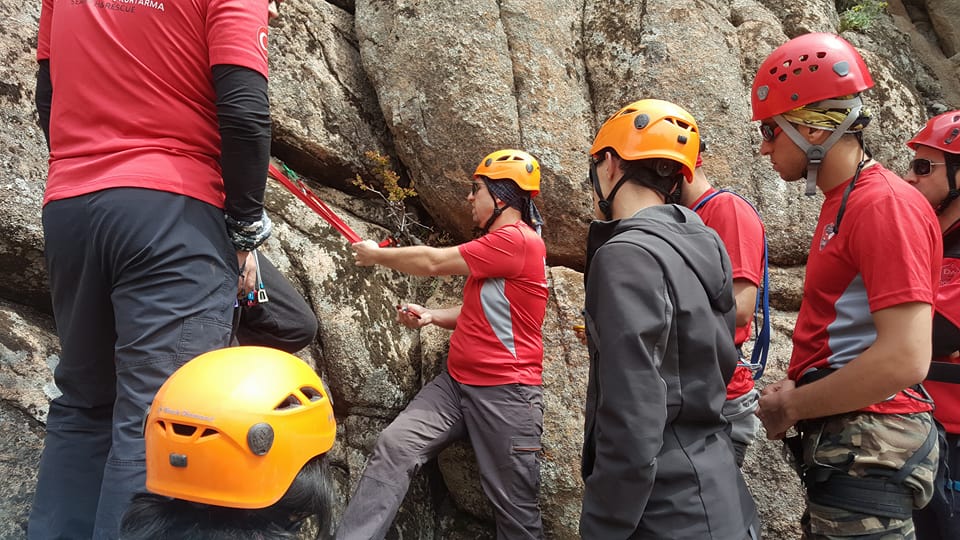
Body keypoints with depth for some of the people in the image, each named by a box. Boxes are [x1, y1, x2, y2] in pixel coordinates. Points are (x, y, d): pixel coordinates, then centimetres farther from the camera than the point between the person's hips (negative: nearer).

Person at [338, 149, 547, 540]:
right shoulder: (496, 245, 19)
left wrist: (375, 255, 1)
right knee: (393, 445, -11)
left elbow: (434, 262, -14)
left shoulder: (519, 240, -14)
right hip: (455, 382, 9)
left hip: (504, 392, -8)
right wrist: (430, 316, 8)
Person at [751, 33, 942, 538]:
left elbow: (904, 360, -25)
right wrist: (797, 389, 4)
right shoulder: (841, 203, 11)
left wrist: (790, 409, -15)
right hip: (845, 442, 9)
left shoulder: (886, 205, -18)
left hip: (866, 453, -9)